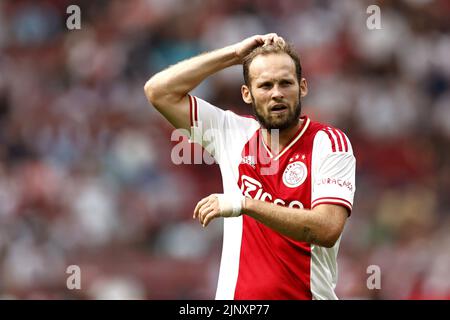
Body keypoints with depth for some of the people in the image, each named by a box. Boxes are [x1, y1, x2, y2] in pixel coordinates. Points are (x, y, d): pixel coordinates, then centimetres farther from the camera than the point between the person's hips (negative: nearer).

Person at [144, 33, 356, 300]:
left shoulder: (330, 142, -4)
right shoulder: (233, 133, 8)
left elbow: (328, 229, -16)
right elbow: (159, 91, 7)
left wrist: (244, 205, -20)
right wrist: (234, 55, 4)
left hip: (307, 295, -3)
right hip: (236, 292, 3)